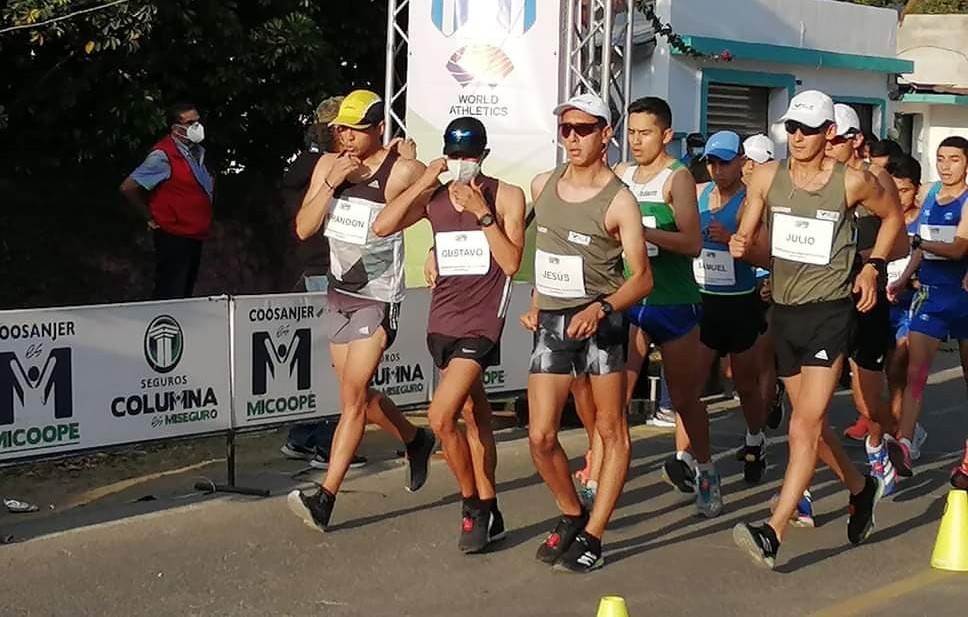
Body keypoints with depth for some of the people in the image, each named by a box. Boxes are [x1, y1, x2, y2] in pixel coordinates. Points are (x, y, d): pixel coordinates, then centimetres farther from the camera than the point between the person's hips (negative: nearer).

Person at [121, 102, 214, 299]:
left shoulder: (197, 152, 11)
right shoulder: (163, 155, -16)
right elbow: (128, 187, -17)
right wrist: (151, 216, -8)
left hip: (194, 237, 9)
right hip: (173, 237, -9)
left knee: (185, 294, 13)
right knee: (169, 297, -9)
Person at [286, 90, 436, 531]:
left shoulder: (403, 171, -12)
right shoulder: (328, 165, 3)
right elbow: (304, 229, -4)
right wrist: (331, 182, -13)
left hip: (378, 300, -6)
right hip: (339, 293, 7)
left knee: (353, 396, -11)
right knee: (358, 395, 16)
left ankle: (325, 499, -12)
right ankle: (415, 441, 42)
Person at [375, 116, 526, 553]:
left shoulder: (506, 197, -4)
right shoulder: (434, 197, 6)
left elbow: (511, 263, -11)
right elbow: (382, 226, -6)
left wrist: (482, 213, -16)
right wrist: (421, 183, -10)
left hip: (482, 320, -5)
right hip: (444, 318, 5)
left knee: (441, 416, -17)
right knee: (475, 416, 14)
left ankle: (473, 504, 2)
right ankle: (488, 511, 23)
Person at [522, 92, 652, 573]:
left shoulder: (618, 201, -9)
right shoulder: (542, 187, 8)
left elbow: (642, 278, -10)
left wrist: (602, 307, -26)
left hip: (599, 321, -5)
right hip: (550, 323, 5)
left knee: (611, 431, -1)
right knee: (541, 436, 1)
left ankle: (592, 537, 6)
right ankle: (571, 516, 23)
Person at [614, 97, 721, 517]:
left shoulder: (677, 178, -8)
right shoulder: (619, 175, 7)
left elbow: (692, 243, -19)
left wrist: (641, 230, -29)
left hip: (674, 304, -3)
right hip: (628, 299, 3)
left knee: (686, 397, 11)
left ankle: (703, 472, 30)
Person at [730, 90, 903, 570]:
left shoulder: (853, 182, -7)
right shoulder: (768, 177, 0)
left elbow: (892, 216, 12)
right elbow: (747, 236, 7)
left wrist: (873, 267, 0)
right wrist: (740, 244, -17)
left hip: (830, 313, -5)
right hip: (784, 310, 5)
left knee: (805, 427, -14)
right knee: (811, 423, 17)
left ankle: (773, 534, -18)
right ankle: (861, 488, 42)